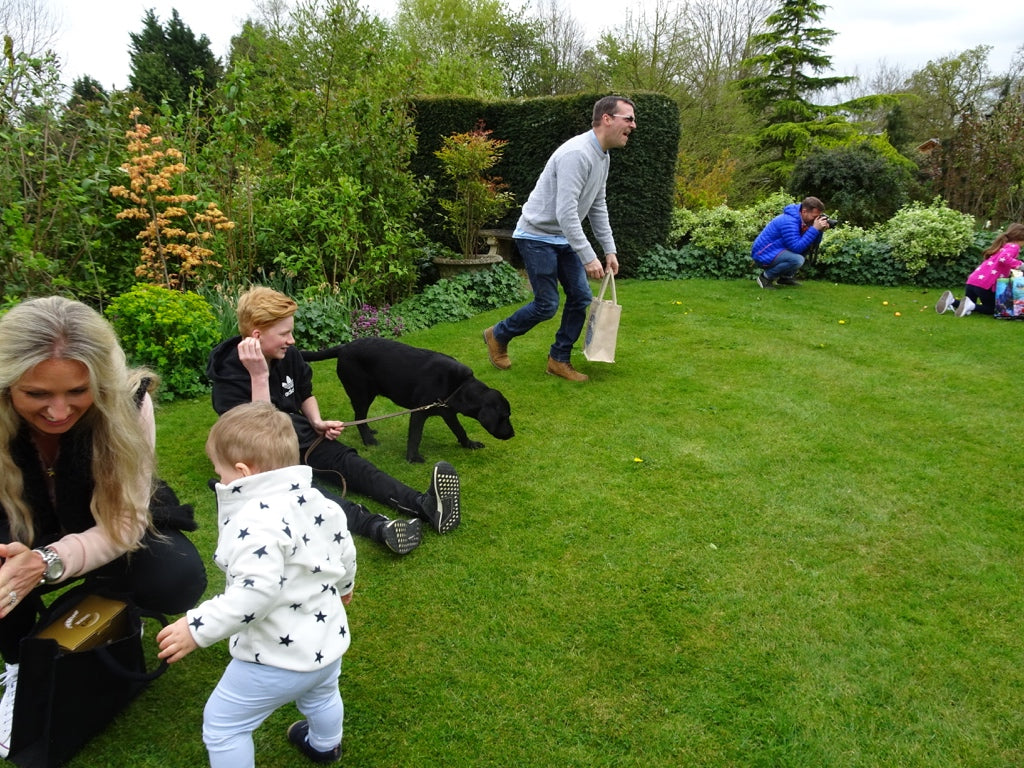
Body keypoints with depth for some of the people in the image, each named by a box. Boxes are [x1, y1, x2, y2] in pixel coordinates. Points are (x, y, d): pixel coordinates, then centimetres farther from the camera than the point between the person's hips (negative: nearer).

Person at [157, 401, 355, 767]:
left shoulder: (256, 521, -29)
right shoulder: (320, 501, -2)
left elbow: (256, 593, -36)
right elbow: (345, 551, 11)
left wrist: (198, 628, -27)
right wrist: (343, 585, 31)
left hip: (278, 658, -9)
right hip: (328, 641, 9)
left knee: (221, 723, 14)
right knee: (320, 695, 37)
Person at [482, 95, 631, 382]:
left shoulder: (603, 157, 6)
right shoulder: (577, 154, -26)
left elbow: (598, 207, 14)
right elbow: (566, 213, -31)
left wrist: (610, 250, 10)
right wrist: (589, 258, -30)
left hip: (564, 238, 9)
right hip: (537, 236, -9)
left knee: (581, 297, 3)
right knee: (547, 305, -5)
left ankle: (559, 359, 15)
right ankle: (497, 336, 19)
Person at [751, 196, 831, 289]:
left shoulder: (801, 219, 5)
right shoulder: (788, 221, -24)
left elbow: (812, 245, 8)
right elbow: (797, 248, -30)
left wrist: (820, 230, -10)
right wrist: (814, 229, -28)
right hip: (763, 255, -10)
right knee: (797, 259, -30)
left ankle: (786, 277, 13)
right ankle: (766, 277, -10)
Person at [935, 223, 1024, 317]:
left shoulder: (1003, 245, 24)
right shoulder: (1014, 246, -2)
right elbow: (1003, 258, -24)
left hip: (972, 281, 8)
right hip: (986, 284, -8)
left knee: (969, 307, 25)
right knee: (992, 309, 14)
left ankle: (951, 300, -2)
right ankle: (971, 306, -12)